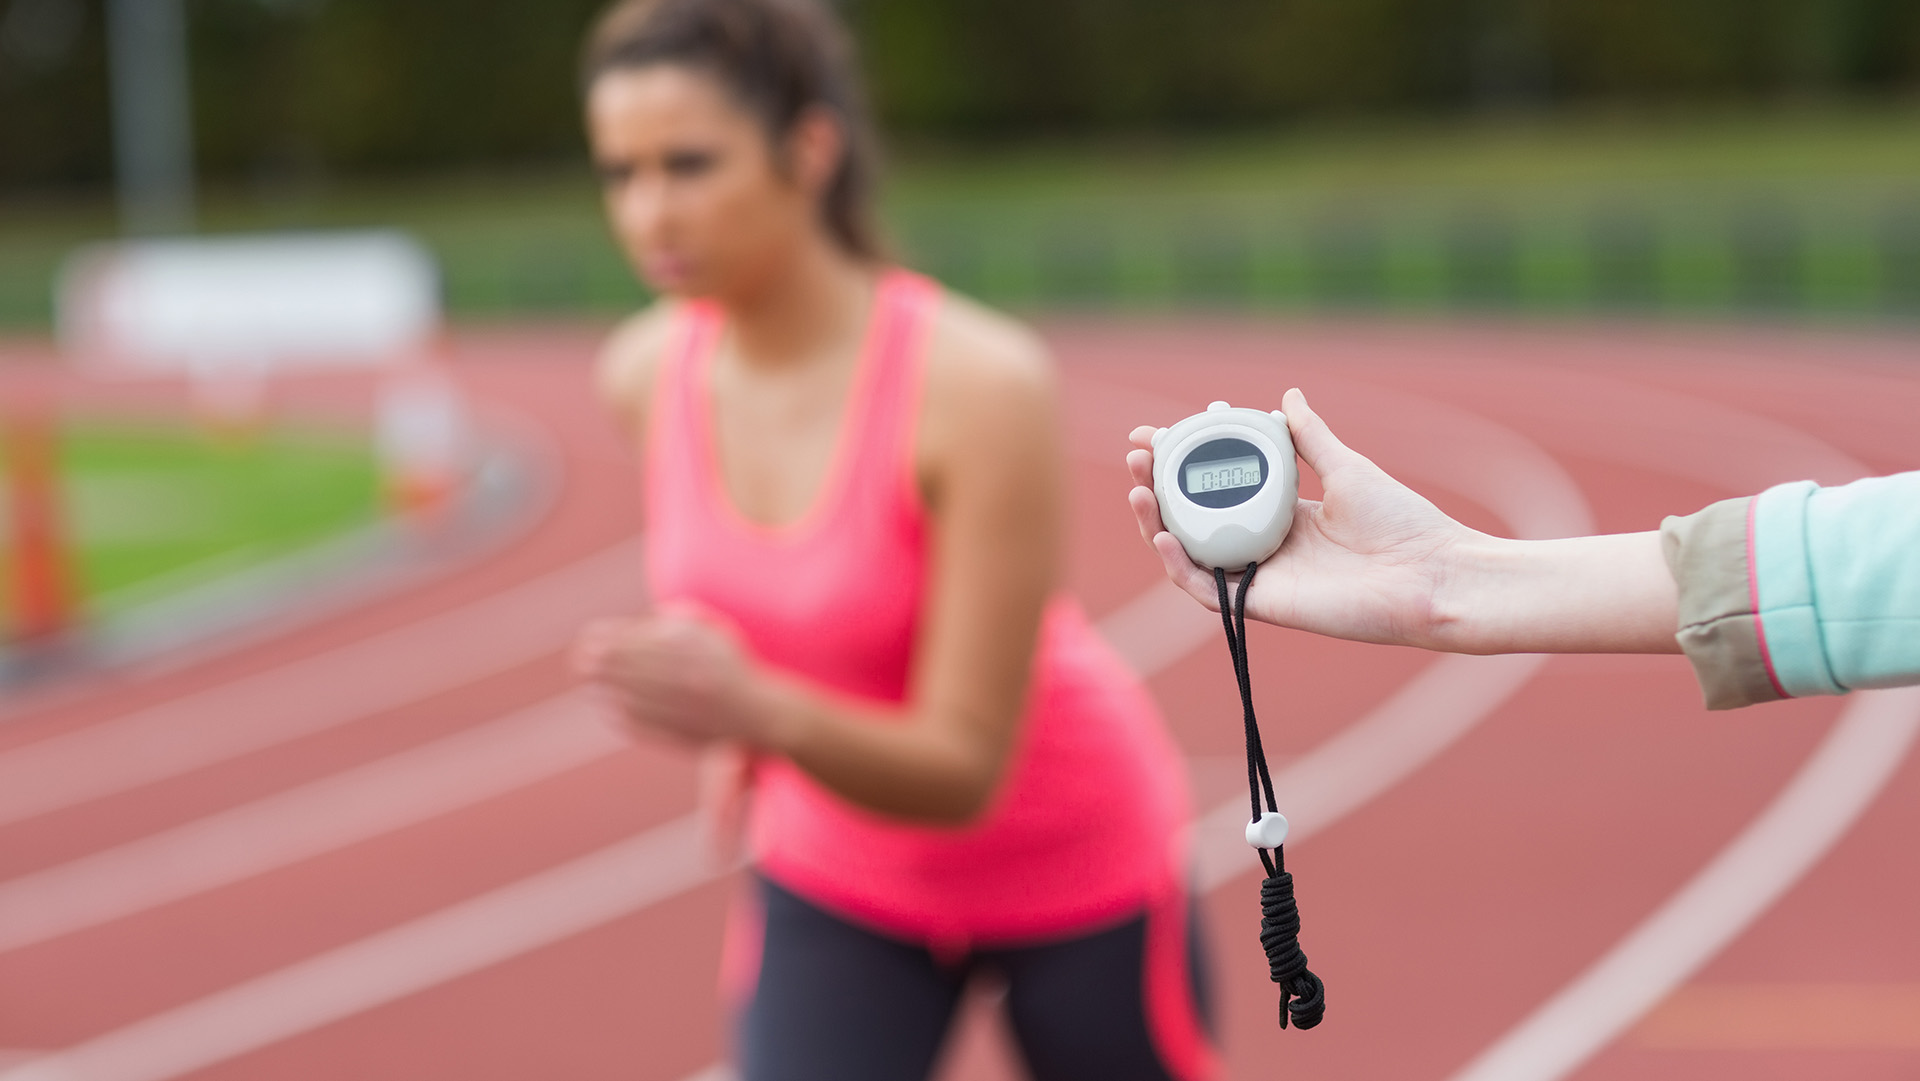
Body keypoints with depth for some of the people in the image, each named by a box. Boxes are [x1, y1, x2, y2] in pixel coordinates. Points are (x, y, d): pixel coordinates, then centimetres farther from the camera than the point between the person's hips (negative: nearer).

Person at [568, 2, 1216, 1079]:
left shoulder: (985, 384, -32)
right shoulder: (646, 373, -16)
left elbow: (964, 771, -31)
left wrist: (759, 711, -47)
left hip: (1072, 862, -3)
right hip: (836, 877, 3)